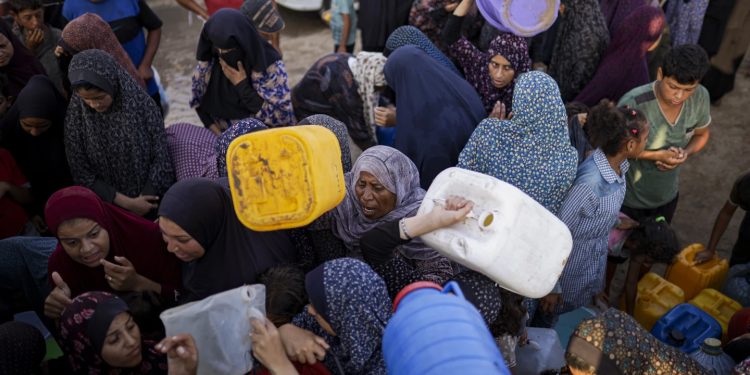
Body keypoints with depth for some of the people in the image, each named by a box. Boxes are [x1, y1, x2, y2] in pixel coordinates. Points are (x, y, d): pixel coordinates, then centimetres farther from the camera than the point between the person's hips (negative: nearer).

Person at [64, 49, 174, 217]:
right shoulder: (76, 115, -14)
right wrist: (127, 203, -16)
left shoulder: (141, 103, -17)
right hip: (110, 207, 1)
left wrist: (144, 203, -11)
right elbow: (81, 173, -9)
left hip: (151, 202, 0)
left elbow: (161, 157, -10)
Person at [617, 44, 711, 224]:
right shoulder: (633, 103, -34)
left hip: (667, 196, 5)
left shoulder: (700, 96, -17)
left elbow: (701, 134, 2)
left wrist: (685, 153, -19)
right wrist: (657, 155, -30)